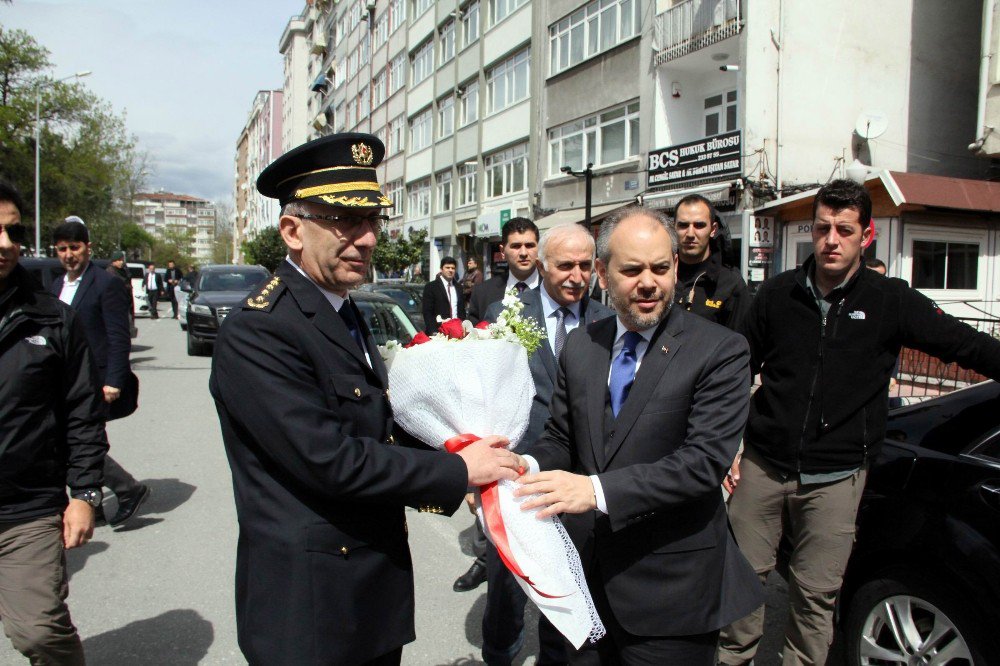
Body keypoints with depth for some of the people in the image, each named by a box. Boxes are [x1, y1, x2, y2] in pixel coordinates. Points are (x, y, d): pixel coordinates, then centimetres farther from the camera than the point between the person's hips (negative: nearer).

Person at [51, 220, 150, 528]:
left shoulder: (107, 284, -10)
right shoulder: (58, 285, 15)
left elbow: (119, 338, -14)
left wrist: (113, 382, -19)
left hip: (94, 382, -8)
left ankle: (130, 490, 6)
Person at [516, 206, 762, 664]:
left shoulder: (721, 351, -13)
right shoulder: (580, 345, 4)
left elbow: (705, 460, -22)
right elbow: (560, 438, 8)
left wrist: (598, 490, -32)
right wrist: (529, 467, -15)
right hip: (587, 575, 5)